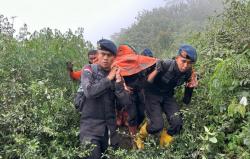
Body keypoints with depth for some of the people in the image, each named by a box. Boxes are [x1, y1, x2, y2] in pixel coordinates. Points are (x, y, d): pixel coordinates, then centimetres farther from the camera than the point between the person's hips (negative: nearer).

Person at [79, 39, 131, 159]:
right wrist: (108, 79, -14)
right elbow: (89, 92, -22)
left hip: (110, 128, 4)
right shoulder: (88, 70, -2)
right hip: (91, 127, -4)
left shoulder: (116, 74, 6)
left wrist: (118, 82, -15)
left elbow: (126, 102, -3)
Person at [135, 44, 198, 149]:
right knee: (157, 125, -18)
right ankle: (139, 137, 16)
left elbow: (186, 100, -1)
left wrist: (191, 86, -18)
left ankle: (164, 145, 17)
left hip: (167, 96, 4)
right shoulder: (164, 65, -31)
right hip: (153, 94, -4)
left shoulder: (188, 73, -15)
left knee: (177, 123, -14)